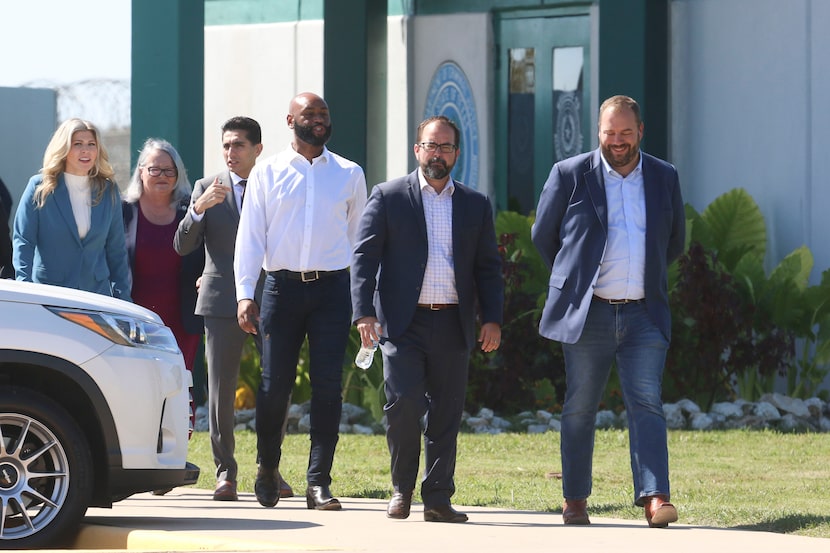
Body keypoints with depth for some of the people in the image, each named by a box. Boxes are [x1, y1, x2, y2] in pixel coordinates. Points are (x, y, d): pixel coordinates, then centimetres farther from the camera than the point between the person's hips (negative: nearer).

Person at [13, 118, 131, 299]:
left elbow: (116, 250, 13)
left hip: (97, 293, 3)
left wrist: (122, 297, 7)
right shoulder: (40, 188, 1)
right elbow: (23, 242, -3)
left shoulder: (108, 191, 10)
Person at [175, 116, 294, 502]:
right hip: (222, 303, 0)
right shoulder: (207, 188, 7)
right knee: (220, 393, 0)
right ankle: (226, 472, 8)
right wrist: (199, 208, -16)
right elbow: (183, 246, 0)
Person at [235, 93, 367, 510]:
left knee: (328, 385, -7)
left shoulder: (349, 175, 10)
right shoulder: (267, 173, 7)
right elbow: (250, 235, 5)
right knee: (275, 384, -1)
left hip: (332, 288, 0)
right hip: (283, 286, 0)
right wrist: (244, 294, -5)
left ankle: (318, 482, -5)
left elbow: (360, 239, 15)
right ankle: (267, 468, 21)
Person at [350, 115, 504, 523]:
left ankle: (438, 498, 8)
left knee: (446, 414, 2)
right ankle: (401, 489, 5)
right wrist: (364, 313, -12)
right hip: (403, 322, -3)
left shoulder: (476, 205, 13)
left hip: (453, 325, 3)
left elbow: (488, 267, 13)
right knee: (403, 404, -13)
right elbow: (364, 257, 0)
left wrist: (492, 318, 1)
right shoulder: (388, 198, 4)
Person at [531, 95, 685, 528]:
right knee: (580, 409, 5)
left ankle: (654, 498, -17)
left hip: (643, 314, 1)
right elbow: (543, 236, 12)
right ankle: (575, 500, 15)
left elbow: (674, 243, 22)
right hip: (587, 314, -1)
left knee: (647, 405, -9)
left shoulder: (664, 179, 9)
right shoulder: (569, 175, 1)